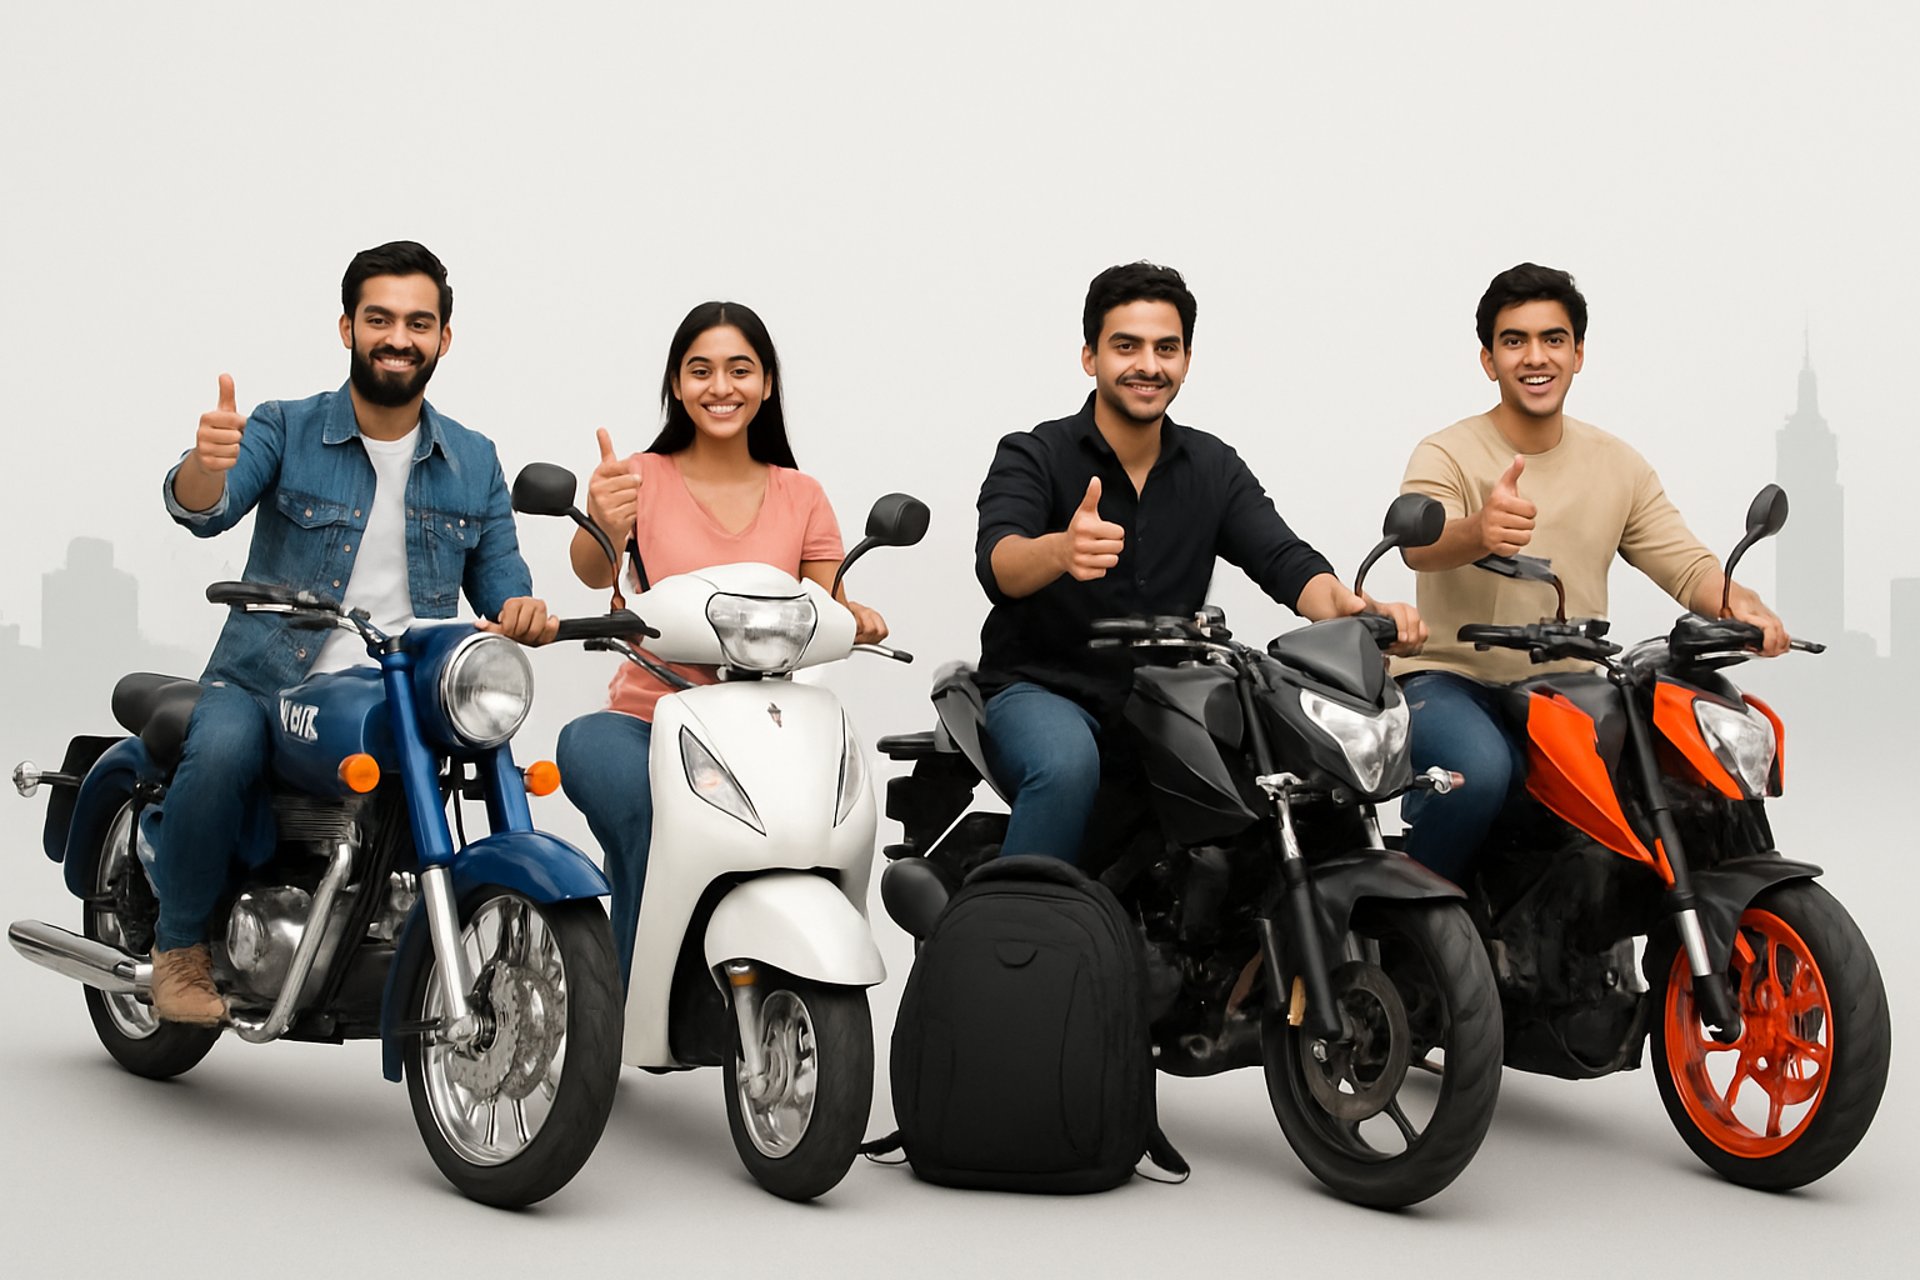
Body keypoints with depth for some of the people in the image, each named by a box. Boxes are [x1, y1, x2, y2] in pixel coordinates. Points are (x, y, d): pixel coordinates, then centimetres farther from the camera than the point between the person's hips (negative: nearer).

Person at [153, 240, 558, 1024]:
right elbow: (202, 511, -14)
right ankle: (181, 947, -11)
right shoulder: (285, 431, 3)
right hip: (266, 684, -3)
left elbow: (499, 585, 14)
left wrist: (520, 614, -12)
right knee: (222, 749, -33)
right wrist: (206, 462, -39)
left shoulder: (474, 463, 13)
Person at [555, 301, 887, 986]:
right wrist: (600, 527, -40)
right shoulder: (642, 479, 4)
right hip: (646, 718, -1)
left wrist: (854, 620, -16)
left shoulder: (801, 496, 13)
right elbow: (592, 572, -16)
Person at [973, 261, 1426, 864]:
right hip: (1039, 691, -4)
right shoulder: (1033, 456, -5)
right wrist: (1060, 551, -49)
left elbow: (1284, 558, -5)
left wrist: (1351, 609, -29)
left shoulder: (1214, 468, 9)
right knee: (1067, 766, -37)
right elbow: (998, 566, -24)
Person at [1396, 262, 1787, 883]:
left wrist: (1738, 602, -22)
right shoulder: (1446, 455, -7)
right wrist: (1479, 532, -53)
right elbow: (1419, 544, -28)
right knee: (1478, 771, -36)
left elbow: (1686, 564, 3)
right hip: (1451, 681, -5)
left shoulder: (1618, 465, 9)